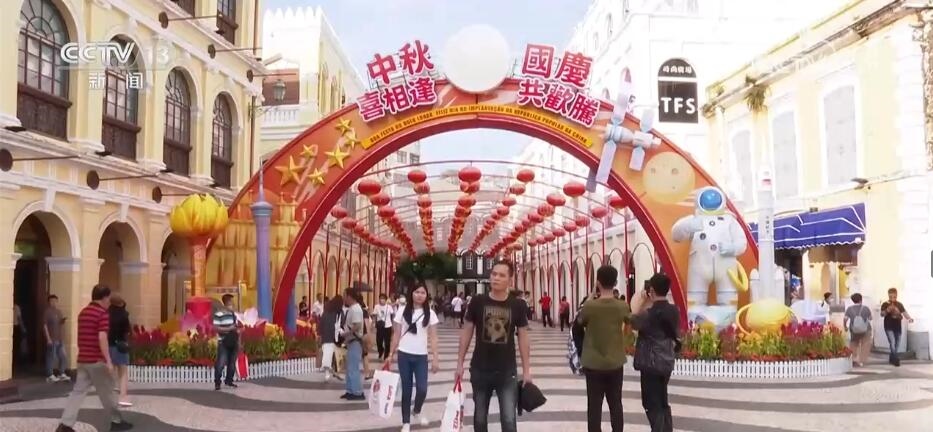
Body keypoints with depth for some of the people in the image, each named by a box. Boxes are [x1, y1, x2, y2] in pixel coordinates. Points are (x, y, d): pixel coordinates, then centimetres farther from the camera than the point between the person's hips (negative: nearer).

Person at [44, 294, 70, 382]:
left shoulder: (59, 312, 14)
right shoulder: (47, 312, -9)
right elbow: (45, 326, -13)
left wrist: (63, 320, -3)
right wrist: (48, 338, -18)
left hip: (59, 339, 8)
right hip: (51, 339, -8)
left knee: (63, 356, 10)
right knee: (51, 357, -1)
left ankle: (61, 374, 19)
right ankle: (50, 376, 7)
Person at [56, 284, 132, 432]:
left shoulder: (83, 312, 14)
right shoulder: (103, 314, -13)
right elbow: (102, 338, -22)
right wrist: (108, 361, -20)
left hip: (83, 360, 7)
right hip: (97, 360, -7)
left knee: (78, 391, 5)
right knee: (106, 392, 5)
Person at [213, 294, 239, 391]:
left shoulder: (233, 314, 13)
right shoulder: (219, 313, -10)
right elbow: (215, 328, -15)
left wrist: (237, 330, 6)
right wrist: (229, 329, -20)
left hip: (233, 342, 7)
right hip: (223, 343, -7)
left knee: (232, 363, 9)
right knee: (221, 363, -9)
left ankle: (229, 381, 21)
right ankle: (217, 383, 0)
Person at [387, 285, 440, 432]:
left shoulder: (430, 314, 0)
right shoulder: (403, 311, 1)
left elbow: (433, 337, 0)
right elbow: (396, 335, 5)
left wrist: (435, 359, -5)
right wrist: (391, 354, 2)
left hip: (421, 356, 0)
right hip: (404, 355, 0)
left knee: (422, 389, -6)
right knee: (406, 389, 5)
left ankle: (417, 411, 26)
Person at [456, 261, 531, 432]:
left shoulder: (518, 305, -6)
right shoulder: (477, 301, -6)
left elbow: (523, 337, 2)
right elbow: (467, 332, 2)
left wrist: (526, 370, 2)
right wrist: (460, 362, 2)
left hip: (507, 372, -1)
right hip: (480, 370, 1)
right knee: (480, 417, 15)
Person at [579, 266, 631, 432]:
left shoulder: (589, 306, -15)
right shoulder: (622, 307, -7)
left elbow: (580, 323, 4)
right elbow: (631, 320, 14)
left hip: (593, 364, -2)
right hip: (615, 363, 2)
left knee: (594, 405, 3)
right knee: (615, 404, 13)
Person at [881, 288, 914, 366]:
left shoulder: (900, 304, 7)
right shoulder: (885, 304, -5)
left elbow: (904, 313, 0)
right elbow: (882, 314, -13)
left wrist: (909, 318, -19)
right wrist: (887, 311, -31)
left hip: (898, 327, 5)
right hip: (889, 327, -5)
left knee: (897, 344, 11)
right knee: (892, 343, -17)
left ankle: (891, 359, 27)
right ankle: (896, 359, -14)